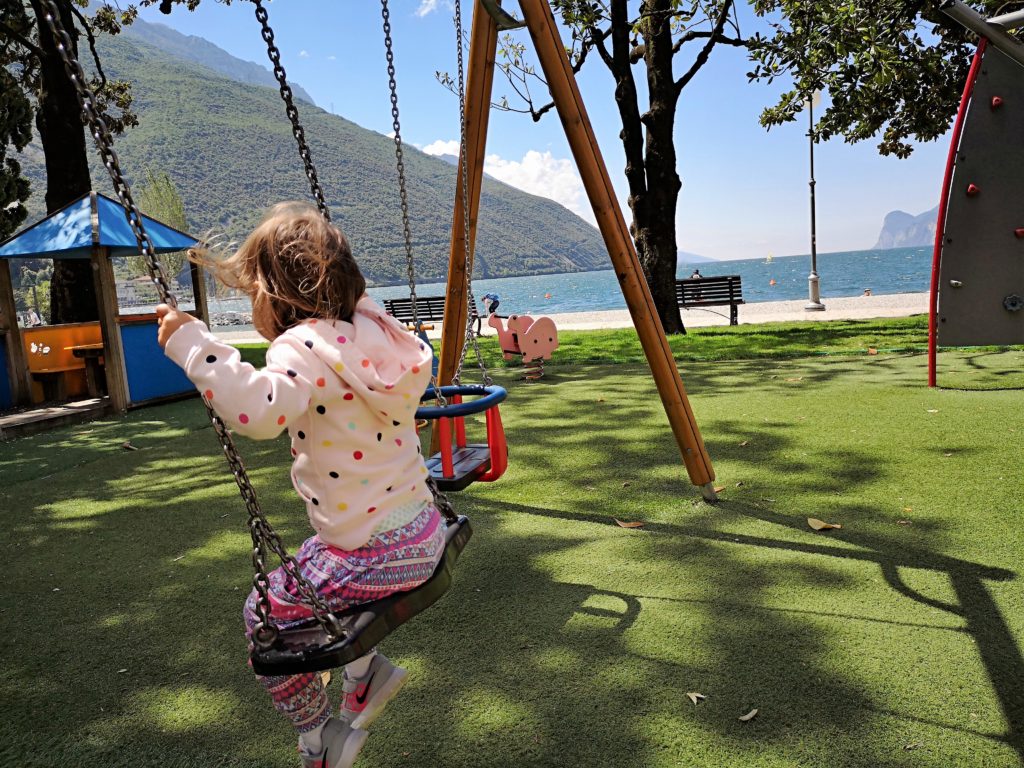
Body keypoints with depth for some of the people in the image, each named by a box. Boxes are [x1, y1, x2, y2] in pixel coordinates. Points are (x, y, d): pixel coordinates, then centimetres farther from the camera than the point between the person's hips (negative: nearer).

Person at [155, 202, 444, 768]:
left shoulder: (306, 346, -20)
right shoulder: (372, 333, 3)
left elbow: (260, 410, -38)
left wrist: (191, 342, -29)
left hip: (372, 556, -8)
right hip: (423, 534, 8)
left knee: (267, 613, 15)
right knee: (308, 577, 30)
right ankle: (364, 670, 32)